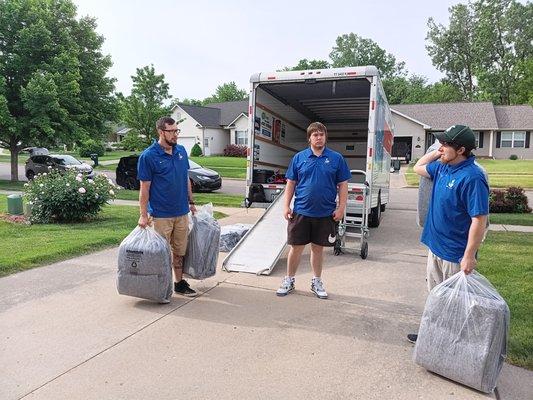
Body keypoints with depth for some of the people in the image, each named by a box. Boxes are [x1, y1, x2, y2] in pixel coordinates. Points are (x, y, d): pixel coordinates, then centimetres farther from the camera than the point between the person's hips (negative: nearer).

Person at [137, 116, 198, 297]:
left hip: (182, 212, 6)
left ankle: (180, 283, 28)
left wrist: (191, 202, 15)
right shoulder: (148, 156, -11)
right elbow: (144, 188, -10)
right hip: (160, 215, -5)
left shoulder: (181, 151, 6)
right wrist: (143, 215, -12)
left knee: (180, 252, 15)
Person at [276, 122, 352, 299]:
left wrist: (341, 208, -4)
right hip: (301, 211, 0)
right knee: (296, 247, 6)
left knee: (318, 248, 13)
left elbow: (343, 185, 3)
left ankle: (317, 282, 29)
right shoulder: (299, 157, 3)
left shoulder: (336, 158, 1)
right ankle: (289, 280, 24)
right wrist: (286, 206, 0)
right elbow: (291, 183, 6)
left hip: (325, 213, 0)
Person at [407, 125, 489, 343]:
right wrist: (437, 152, 7)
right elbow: (418, 167, 23)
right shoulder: (442, 167, 3)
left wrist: (469, 257, -24)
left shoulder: (472, 177, -23)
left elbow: (479, 220, -24)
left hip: (455, 255, -9)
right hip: (435, 246, 9)